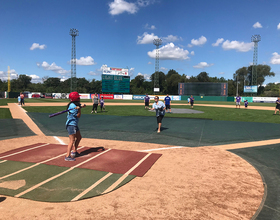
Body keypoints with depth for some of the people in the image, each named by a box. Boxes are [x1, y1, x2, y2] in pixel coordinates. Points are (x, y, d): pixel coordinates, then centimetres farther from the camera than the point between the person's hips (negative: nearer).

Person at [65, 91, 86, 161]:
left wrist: (81, 106, -19)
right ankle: (67, 156, -12)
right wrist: (79, 108, -26)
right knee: (72, 140, -13)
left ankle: (74, 151, 30)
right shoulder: (72, 106, -17)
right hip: (71, 125, -10)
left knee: (79, 137, 20)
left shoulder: (76, 104, 10)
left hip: (74, 124, 10)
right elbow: (78, 116, -15)